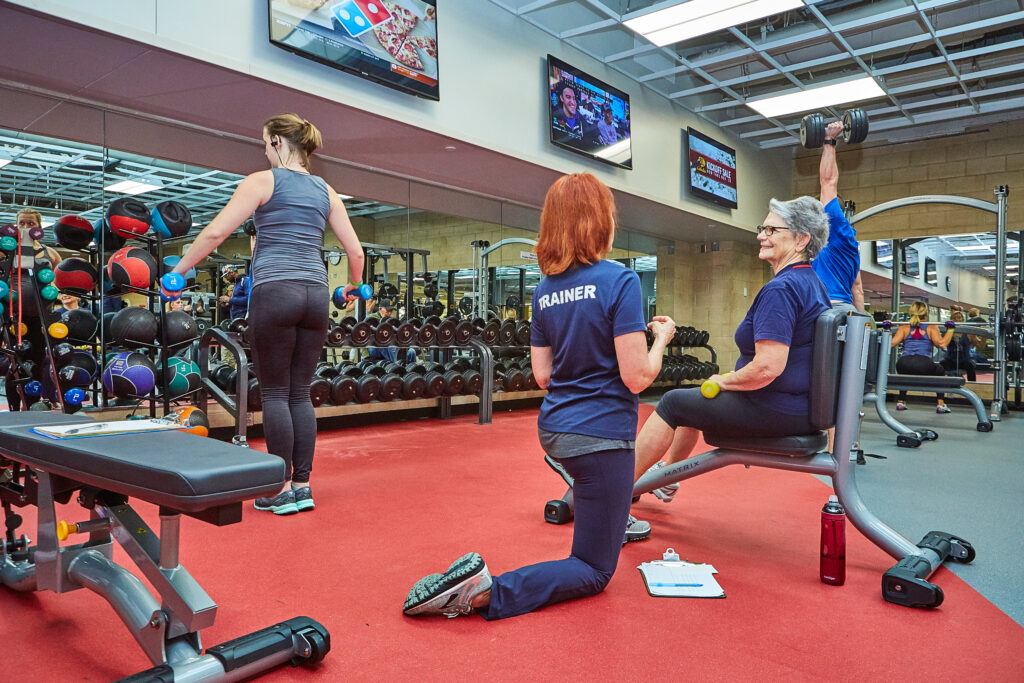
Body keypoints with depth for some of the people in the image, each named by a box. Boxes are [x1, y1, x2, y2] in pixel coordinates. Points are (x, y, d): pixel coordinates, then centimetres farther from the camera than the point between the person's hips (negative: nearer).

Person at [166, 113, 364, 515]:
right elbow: (355, 250, 13)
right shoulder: (326, 191, 16)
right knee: (300, 393, 9)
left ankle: (282, 490, 4)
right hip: (315, 293, 5)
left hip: (274, 290, -5)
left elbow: (216, 232, -5)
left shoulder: (262, 181, 3)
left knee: (275, 393, 1)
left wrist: (178, 272, 5)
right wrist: (354, 287, 30)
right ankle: (303, 486, 11)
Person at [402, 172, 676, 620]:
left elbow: (542, 374, 8)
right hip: (600, 435, -7)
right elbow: (637, 377, -17)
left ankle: (615, 520, 55)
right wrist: (660, 338, 3)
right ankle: (485, 592, -16)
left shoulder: (544, 290, 4)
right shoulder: (620, 281, -16)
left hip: (554, 431, 7)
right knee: (593, 572, 5)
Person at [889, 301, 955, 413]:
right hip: (924, 366, -2)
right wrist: (950, 329, 10)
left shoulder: (905, 327, 17)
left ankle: (901, 402, 34)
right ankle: (941, 404, 24)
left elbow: (892, 343, 5)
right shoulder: (930, 328, 14)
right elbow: (942, 344, -2)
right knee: (940, 370, 32)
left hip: (903, 366, 2)